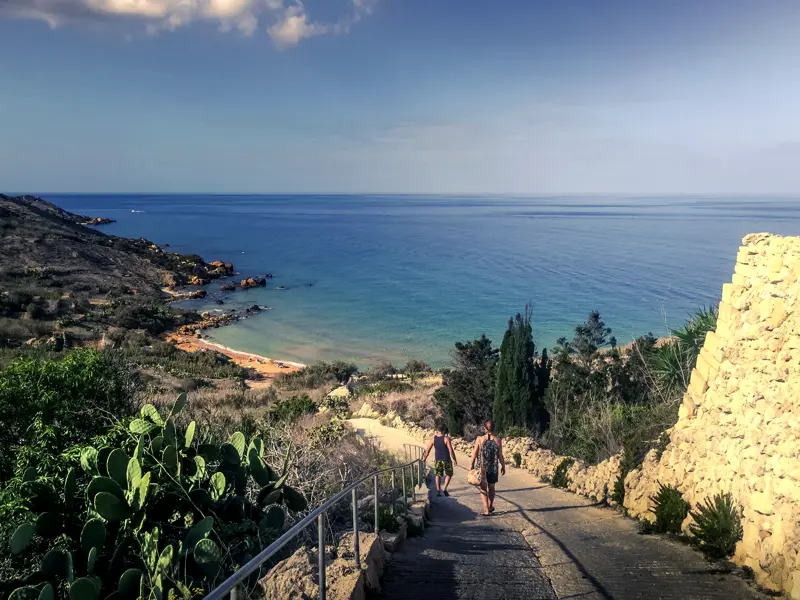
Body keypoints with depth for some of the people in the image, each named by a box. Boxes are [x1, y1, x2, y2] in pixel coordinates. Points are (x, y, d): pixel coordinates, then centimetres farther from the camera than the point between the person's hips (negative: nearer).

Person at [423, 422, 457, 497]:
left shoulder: (434, 438, -4)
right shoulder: (446, 438, -16)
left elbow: (428, 449, 3)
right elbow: (451, 450, -18)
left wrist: (425, 457, 18)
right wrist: (454, 460, -7)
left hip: (437, 459, 3)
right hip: (446, 460, -3)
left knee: (438, 475, 15)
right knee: (449, 474, 14)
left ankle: (438, 491, 11)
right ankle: (444, 489, 2)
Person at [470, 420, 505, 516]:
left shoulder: (480, 439, -9)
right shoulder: (498, 440, -8)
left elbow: (475, 453, -3)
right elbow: (500, 456, -4)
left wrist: (472, 464, 10)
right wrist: (503, 466, 10)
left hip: (482, 468, -1)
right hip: (493, 468, 1)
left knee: (483, 488, 7)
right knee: (491, 487, 19)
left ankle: (486, 510, 1)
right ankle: (490, 507, 34)